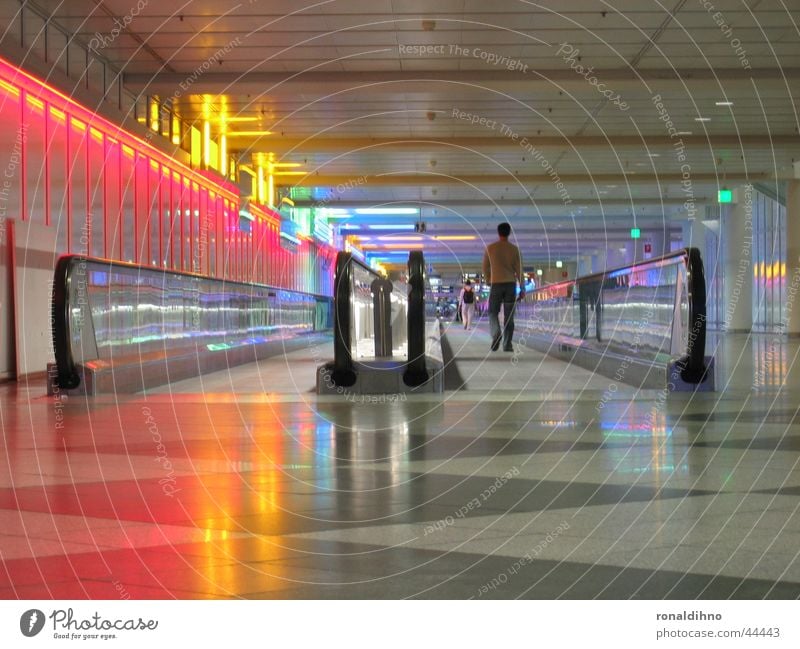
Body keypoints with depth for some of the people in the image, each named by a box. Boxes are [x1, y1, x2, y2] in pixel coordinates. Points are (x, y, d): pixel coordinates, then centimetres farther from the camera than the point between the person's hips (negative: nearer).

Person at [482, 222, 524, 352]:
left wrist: (488, 282, 25)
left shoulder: (490, 248, 1)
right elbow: (519, 270, -1)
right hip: (511, 284, 1)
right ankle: (507, 345, 2)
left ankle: (496, 333, -19)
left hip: (496, 284, -1)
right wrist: (522, 289, 3)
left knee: (493, 312, 10)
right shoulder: (514, 249, 1)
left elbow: (485, 268, 8)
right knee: (509, 316, 6)